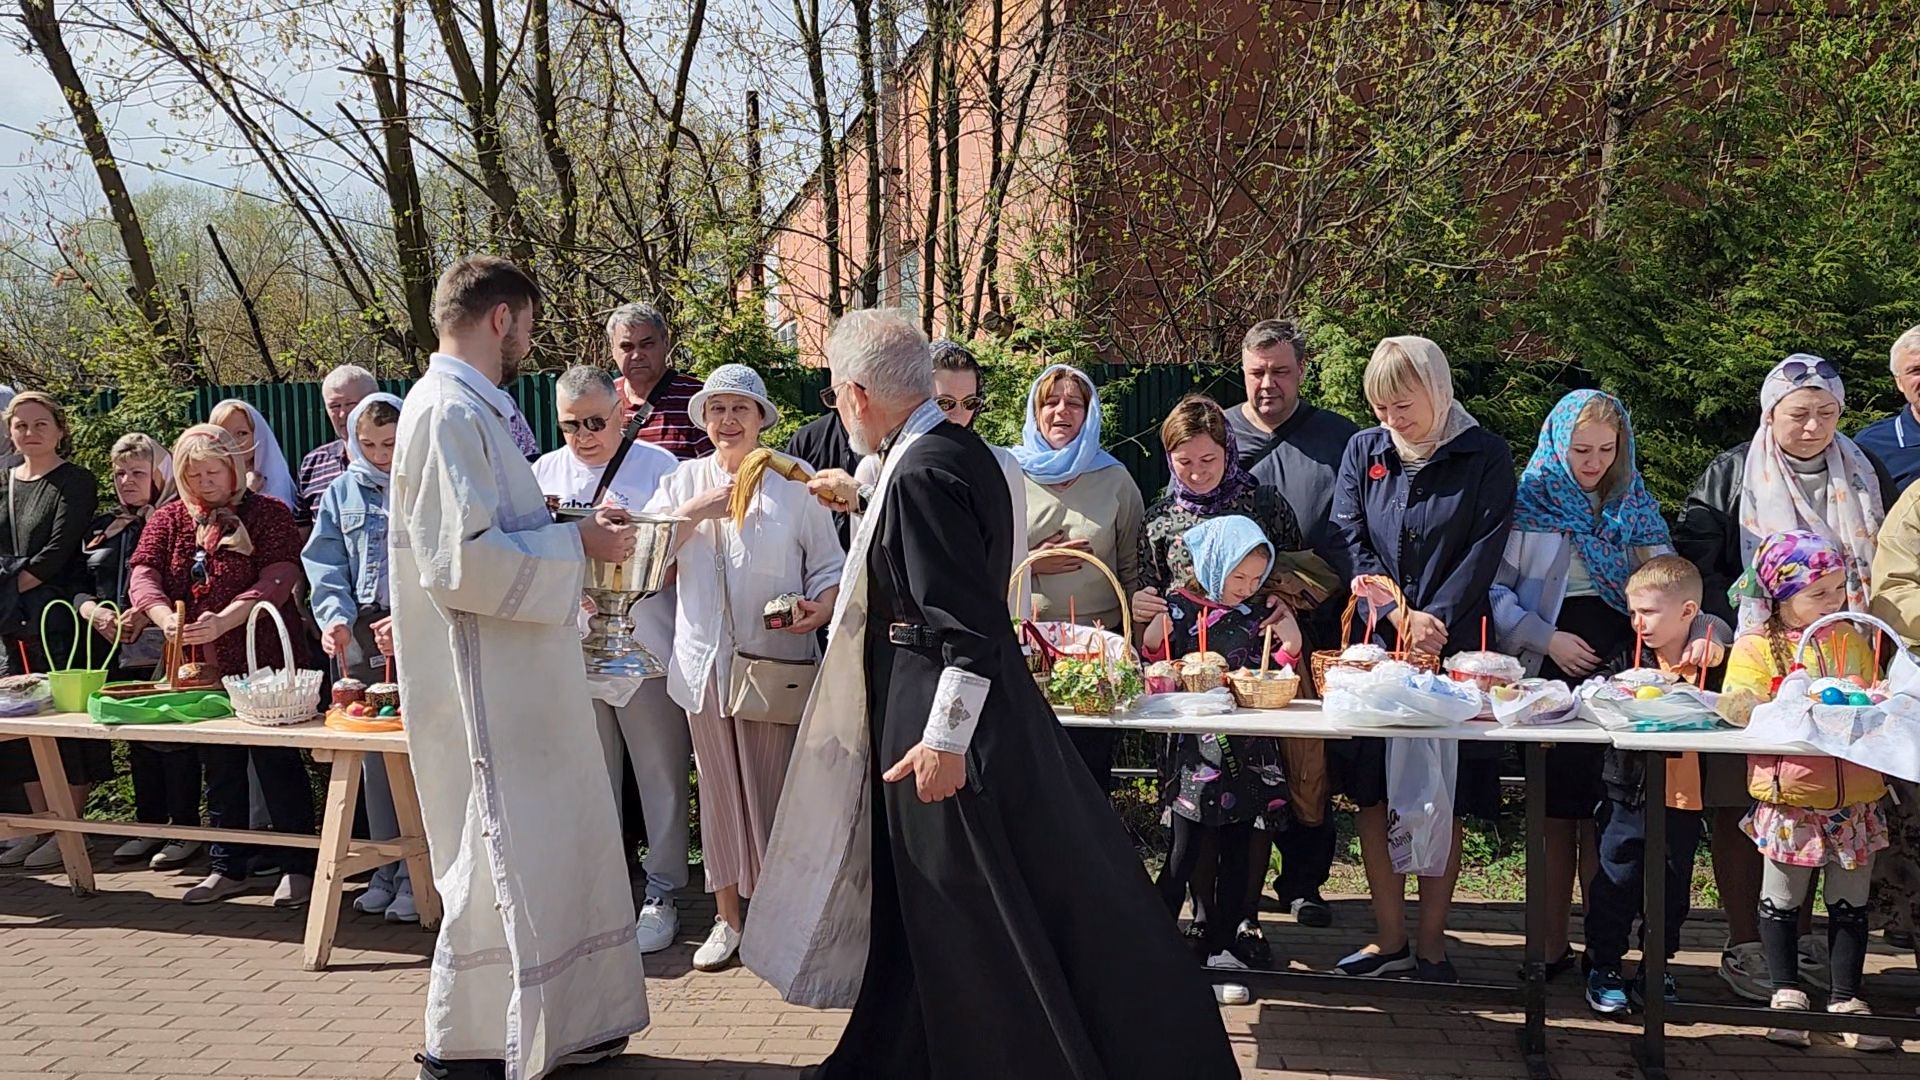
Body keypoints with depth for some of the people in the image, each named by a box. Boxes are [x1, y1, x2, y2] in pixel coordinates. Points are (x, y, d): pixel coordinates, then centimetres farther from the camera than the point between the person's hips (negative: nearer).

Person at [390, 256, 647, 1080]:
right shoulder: (450, 412, -18)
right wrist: (577, 543, -15)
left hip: (519, 684, 10)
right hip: (485, 691, -10)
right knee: (504, 864, 0)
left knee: (547, 851, 16)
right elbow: (463, 563, -25)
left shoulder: (471, 408, 13)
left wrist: (566, 527, 12)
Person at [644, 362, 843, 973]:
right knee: (719, 788, 8)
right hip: (707, 659, 3)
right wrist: (693, 513, -10)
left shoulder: (794, 483, 2)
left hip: (779, 659, -2)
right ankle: (728, 917, 19)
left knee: (774, 790, -1)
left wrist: (821, 608, -16)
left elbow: (830, 566, 4)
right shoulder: (683, 482, 10)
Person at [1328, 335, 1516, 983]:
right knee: (1373, 797, 4)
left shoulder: (1484, 456, 0)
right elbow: (1349, 540, 2)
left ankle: (1431, 942, 13)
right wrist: (1398, 616, -12)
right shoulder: (1364, 451, 8)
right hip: (1374, 645, 3)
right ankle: (1391, 940, 15)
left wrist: (1435, 620, -17)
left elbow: (1485, 550, -5)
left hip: (1452, 647, -2)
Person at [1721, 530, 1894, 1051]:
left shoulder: (1853, 639, 11)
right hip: (1788, 795, -4)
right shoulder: (1756, 646, -5)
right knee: (1782, 901, 7)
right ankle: (1786, 994, 22)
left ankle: (1845, 998, 23)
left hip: (1854, 797, 4)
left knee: (1850, 904, 11)